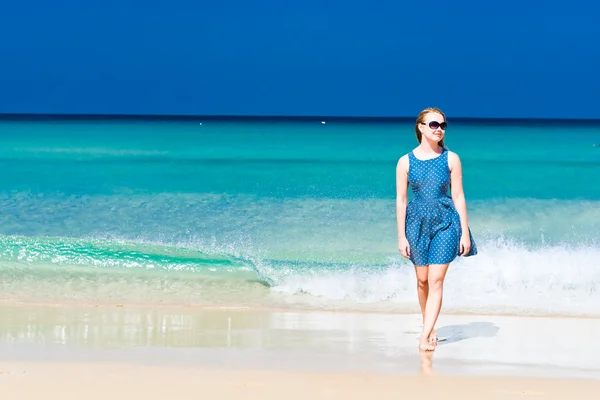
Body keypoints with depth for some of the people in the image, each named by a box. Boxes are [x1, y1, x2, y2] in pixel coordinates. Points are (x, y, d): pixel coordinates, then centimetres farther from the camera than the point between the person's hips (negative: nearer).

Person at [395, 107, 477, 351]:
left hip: (445, 223, -1)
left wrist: (465, 233, -2)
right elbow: (401, 200, 2)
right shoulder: (405, 162, -1)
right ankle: (429, 328, 26)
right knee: (422, 280, 9)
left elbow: (458, 196, 0)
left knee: (436, 281, -8)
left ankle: (425, 336, -10)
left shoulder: (451, 159, -2)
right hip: (417, 222, 1)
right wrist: (401, 236, 0)